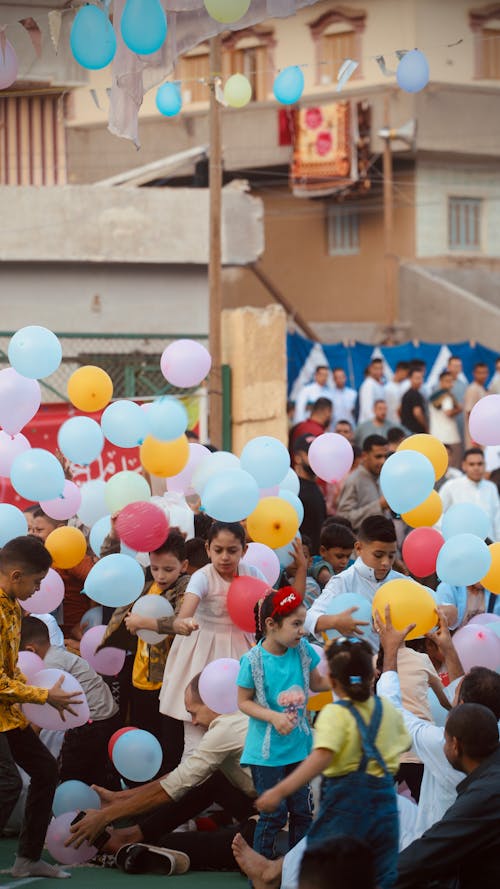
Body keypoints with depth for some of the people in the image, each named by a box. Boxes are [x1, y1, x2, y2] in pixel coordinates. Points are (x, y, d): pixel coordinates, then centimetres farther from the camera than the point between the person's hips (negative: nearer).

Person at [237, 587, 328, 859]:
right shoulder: (253, 661, -17)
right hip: (268, 750, -5)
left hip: (299, 745, 5)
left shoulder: (302, 650, -3)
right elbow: (244, 701, -9)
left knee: (302, 810, 13)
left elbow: (316, 683, 11)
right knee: (274, 814, 0)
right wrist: (274, 717, -22)